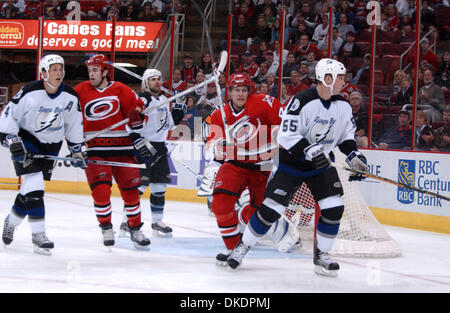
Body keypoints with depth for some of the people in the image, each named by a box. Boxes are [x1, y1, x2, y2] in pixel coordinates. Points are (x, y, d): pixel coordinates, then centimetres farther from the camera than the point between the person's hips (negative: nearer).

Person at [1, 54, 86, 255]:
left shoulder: (70, 97, -6)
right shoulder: (29, 92, -19)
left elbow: (74, 125, 7)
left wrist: (77, 151, 8)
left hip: (51, 147, 4)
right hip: (26, 141, -4)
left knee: (30, 191, 7)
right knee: (34, 187, -18)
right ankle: (38, 234, -15)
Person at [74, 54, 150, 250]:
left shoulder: (121, 91, 1)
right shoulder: (81, 91, 2)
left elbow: (136, 112, 7)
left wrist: (139, 140, 1)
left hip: (121, 148, 1)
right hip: (94, 150, -1)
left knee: (131, 190, 4)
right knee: (101, 190, -14)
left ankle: (135, 229, 19)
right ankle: (106, 228, 5)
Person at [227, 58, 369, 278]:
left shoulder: (343, 106, -2)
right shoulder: (302, 101, -23)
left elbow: (347, 135, 13)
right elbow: (286, 135, -26)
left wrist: (354, 156, -2)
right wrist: (310, 150, -34)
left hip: (322, 163, 5)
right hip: (292, 163, -5)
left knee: (334, 208, -8)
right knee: (271, 208, -6)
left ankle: (321, 255, 8)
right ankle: (243, 247, 11)